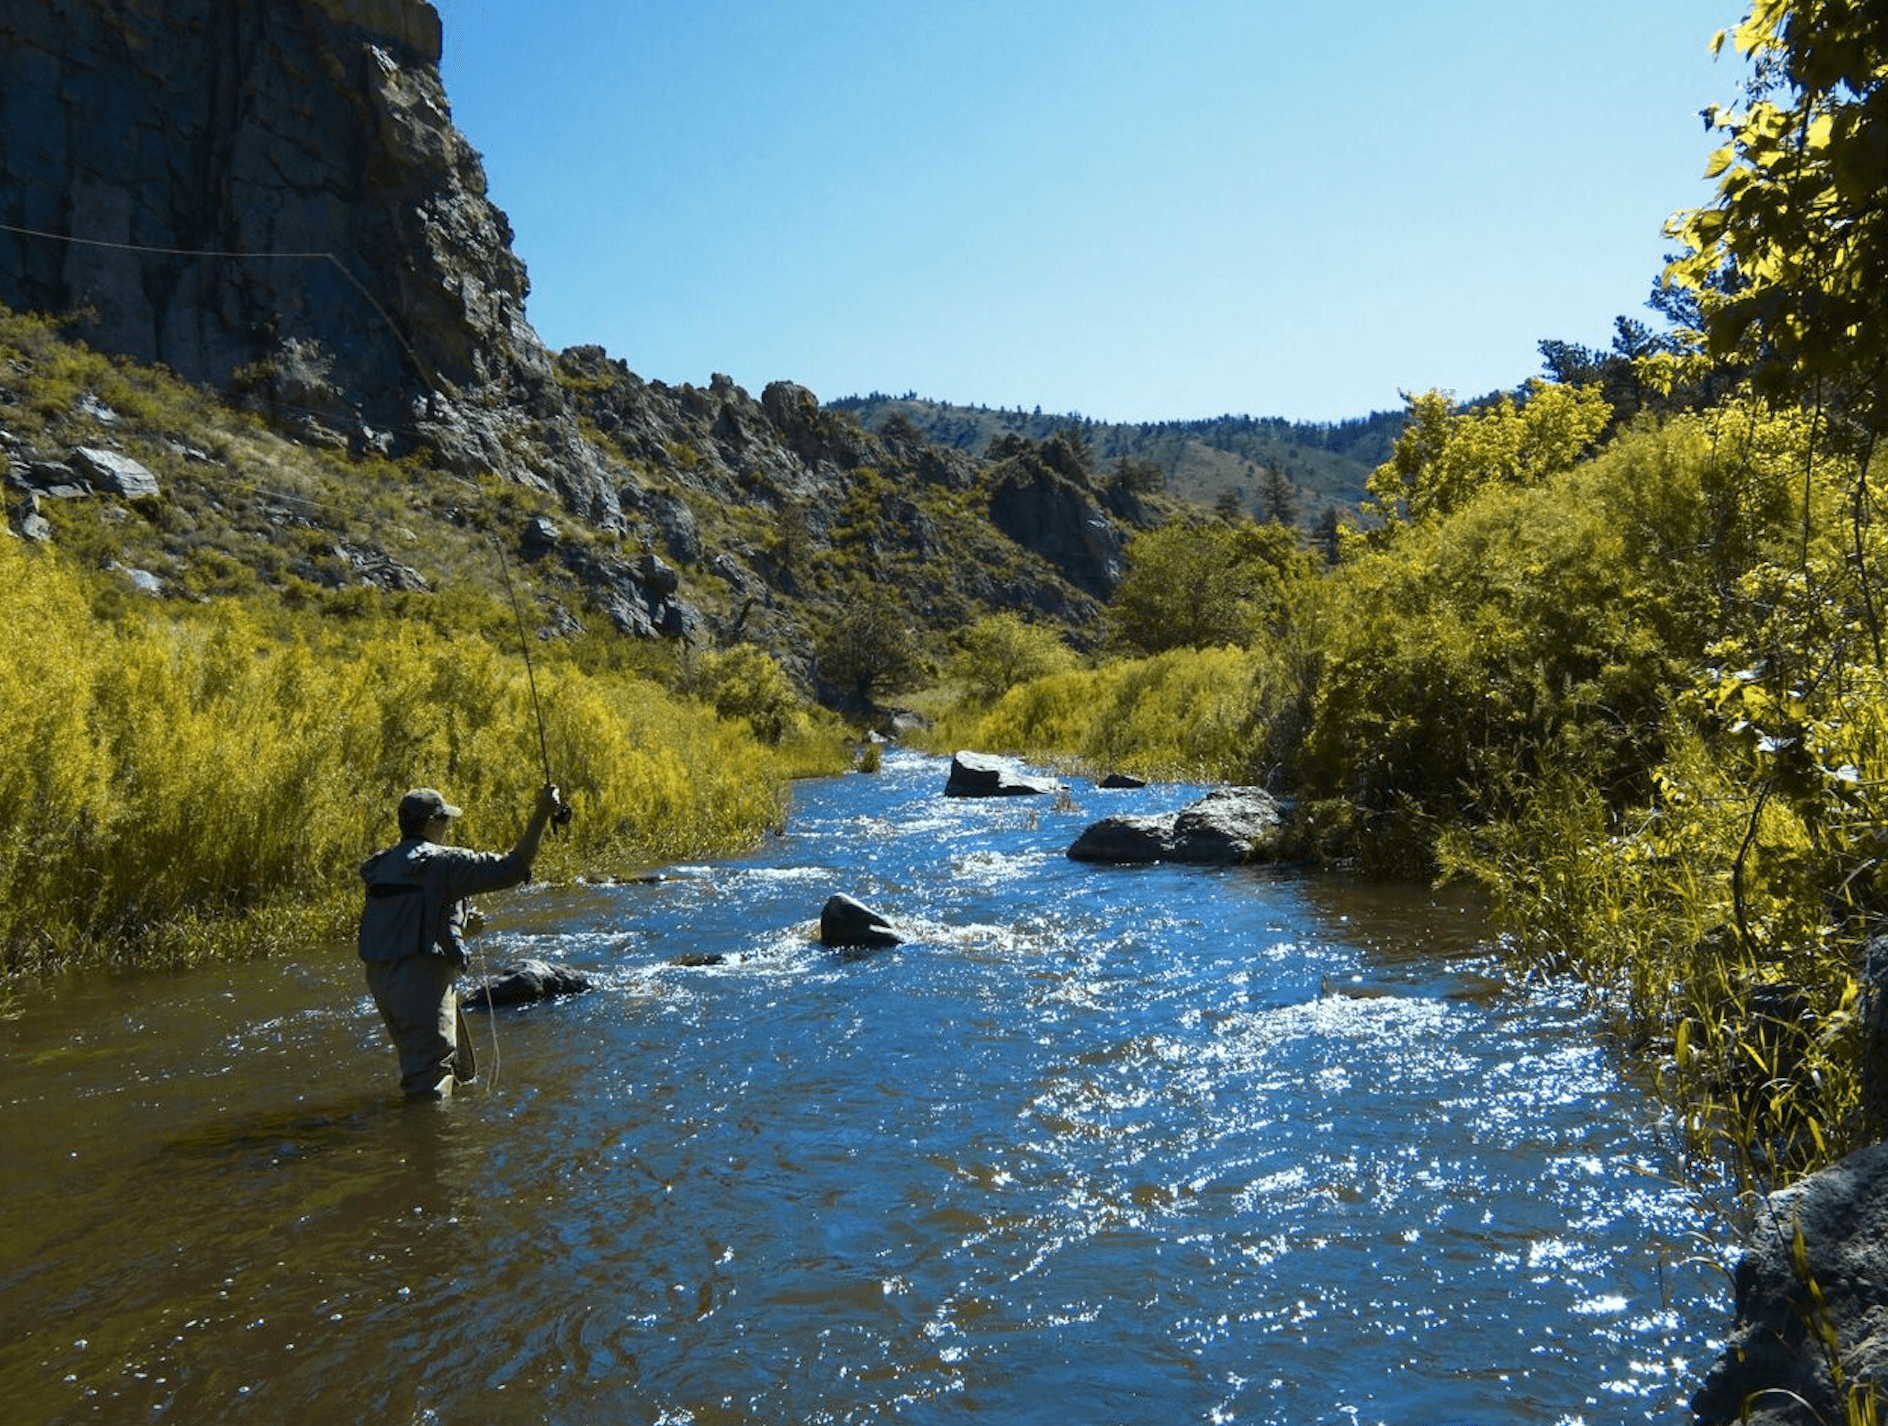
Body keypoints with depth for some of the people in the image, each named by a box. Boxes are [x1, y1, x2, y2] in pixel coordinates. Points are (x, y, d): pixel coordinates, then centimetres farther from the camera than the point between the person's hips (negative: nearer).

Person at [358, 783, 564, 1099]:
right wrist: (541, 813, -8)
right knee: (430, 1084, -4)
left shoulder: (381, 865, 13)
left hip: (379, 976, 9)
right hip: (420, 978, -9)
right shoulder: (441, 862, -11)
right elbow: (513, 867, -14)